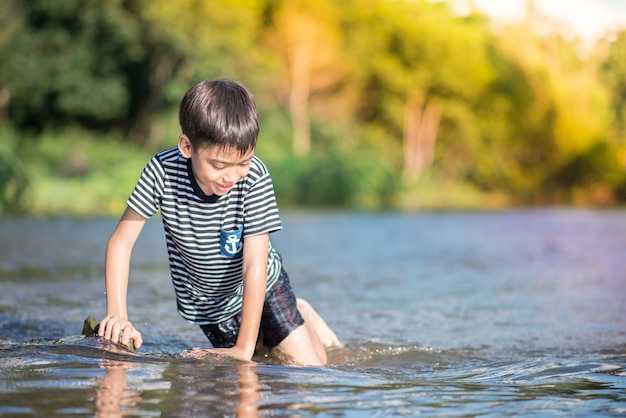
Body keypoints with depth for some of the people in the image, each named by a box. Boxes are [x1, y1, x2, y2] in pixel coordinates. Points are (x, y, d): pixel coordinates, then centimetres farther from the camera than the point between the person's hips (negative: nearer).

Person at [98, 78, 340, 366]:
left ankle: (303, 316, 29)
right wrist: (117, 315, -31)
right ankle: (259, 334, 30)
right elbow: (120, 242, -21)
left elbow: (255, 267, -31)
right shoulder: (163, 171, -28)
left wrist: (244, 349, -33)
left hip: (260, 287, -1)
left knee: (309, 366, -4)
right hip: (205, 303, 1)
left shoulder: (254, 177, -33)